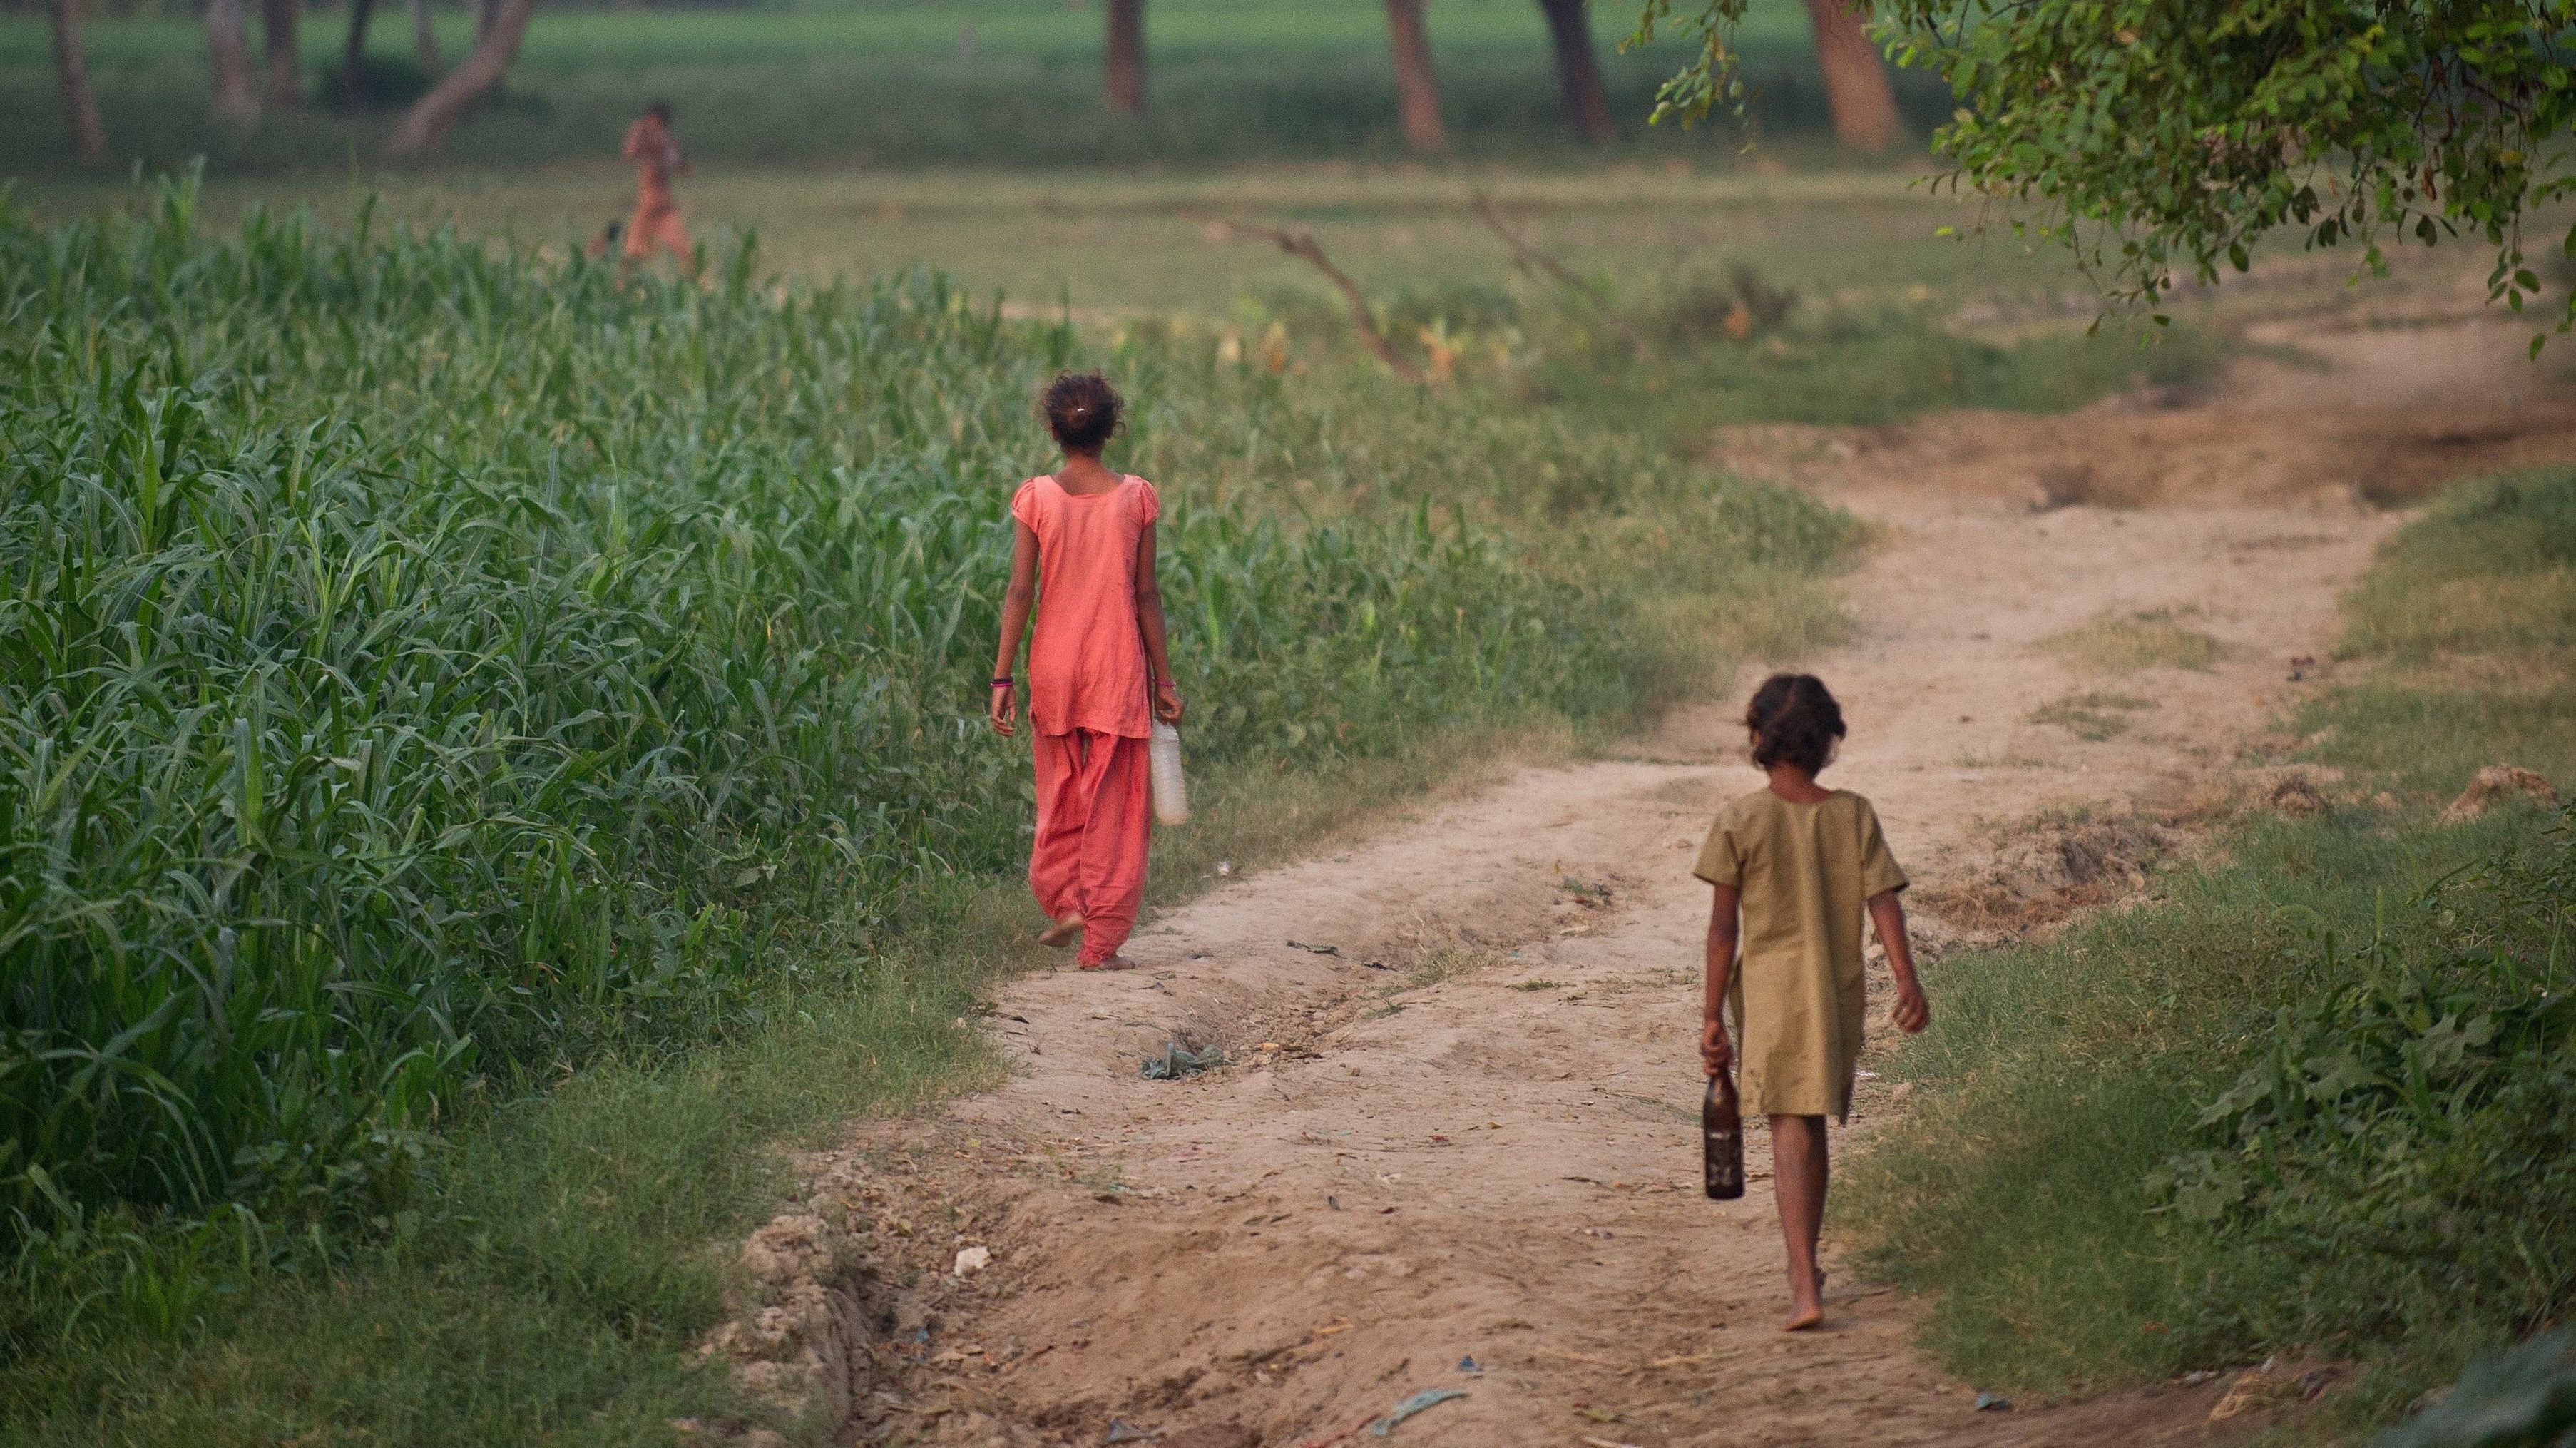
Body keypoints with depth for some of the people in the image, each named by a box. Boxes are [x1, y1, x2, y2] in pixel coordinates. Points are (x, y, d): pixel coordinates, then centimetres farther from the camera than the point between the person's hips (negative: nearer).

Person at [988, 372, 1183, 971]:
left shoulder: (1036, 497, -4)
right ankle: (1101, 941, 5)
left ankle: (1064, 903, 10)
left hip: (1054, 663, 1)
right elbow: (1145, 595, -3)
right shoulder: (1135, 498, -5)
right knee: (1114, 804, 6)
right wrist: (1165, 679, 4)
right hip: (1119, 667, -1)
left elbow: (1020, 592, -7)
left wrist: (1001, 679, -4)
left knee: (1061, 792, 22)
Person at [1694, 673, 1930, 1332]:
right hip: (1839, 995, 3)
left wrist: (1713, 1017, -2)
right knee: (1813, 1133, 19)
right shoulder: (1854, 815, 1)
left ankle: (1806, 1290, -16)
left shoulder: (1740, 820, -7)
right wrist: (1908, 983, -8)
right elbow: (1884, 903, -7)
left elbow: (1723, 927, -6)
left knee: (1791, 1136, -5)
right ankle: (1803, 1266, 32)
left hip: (1769, 992, -3)